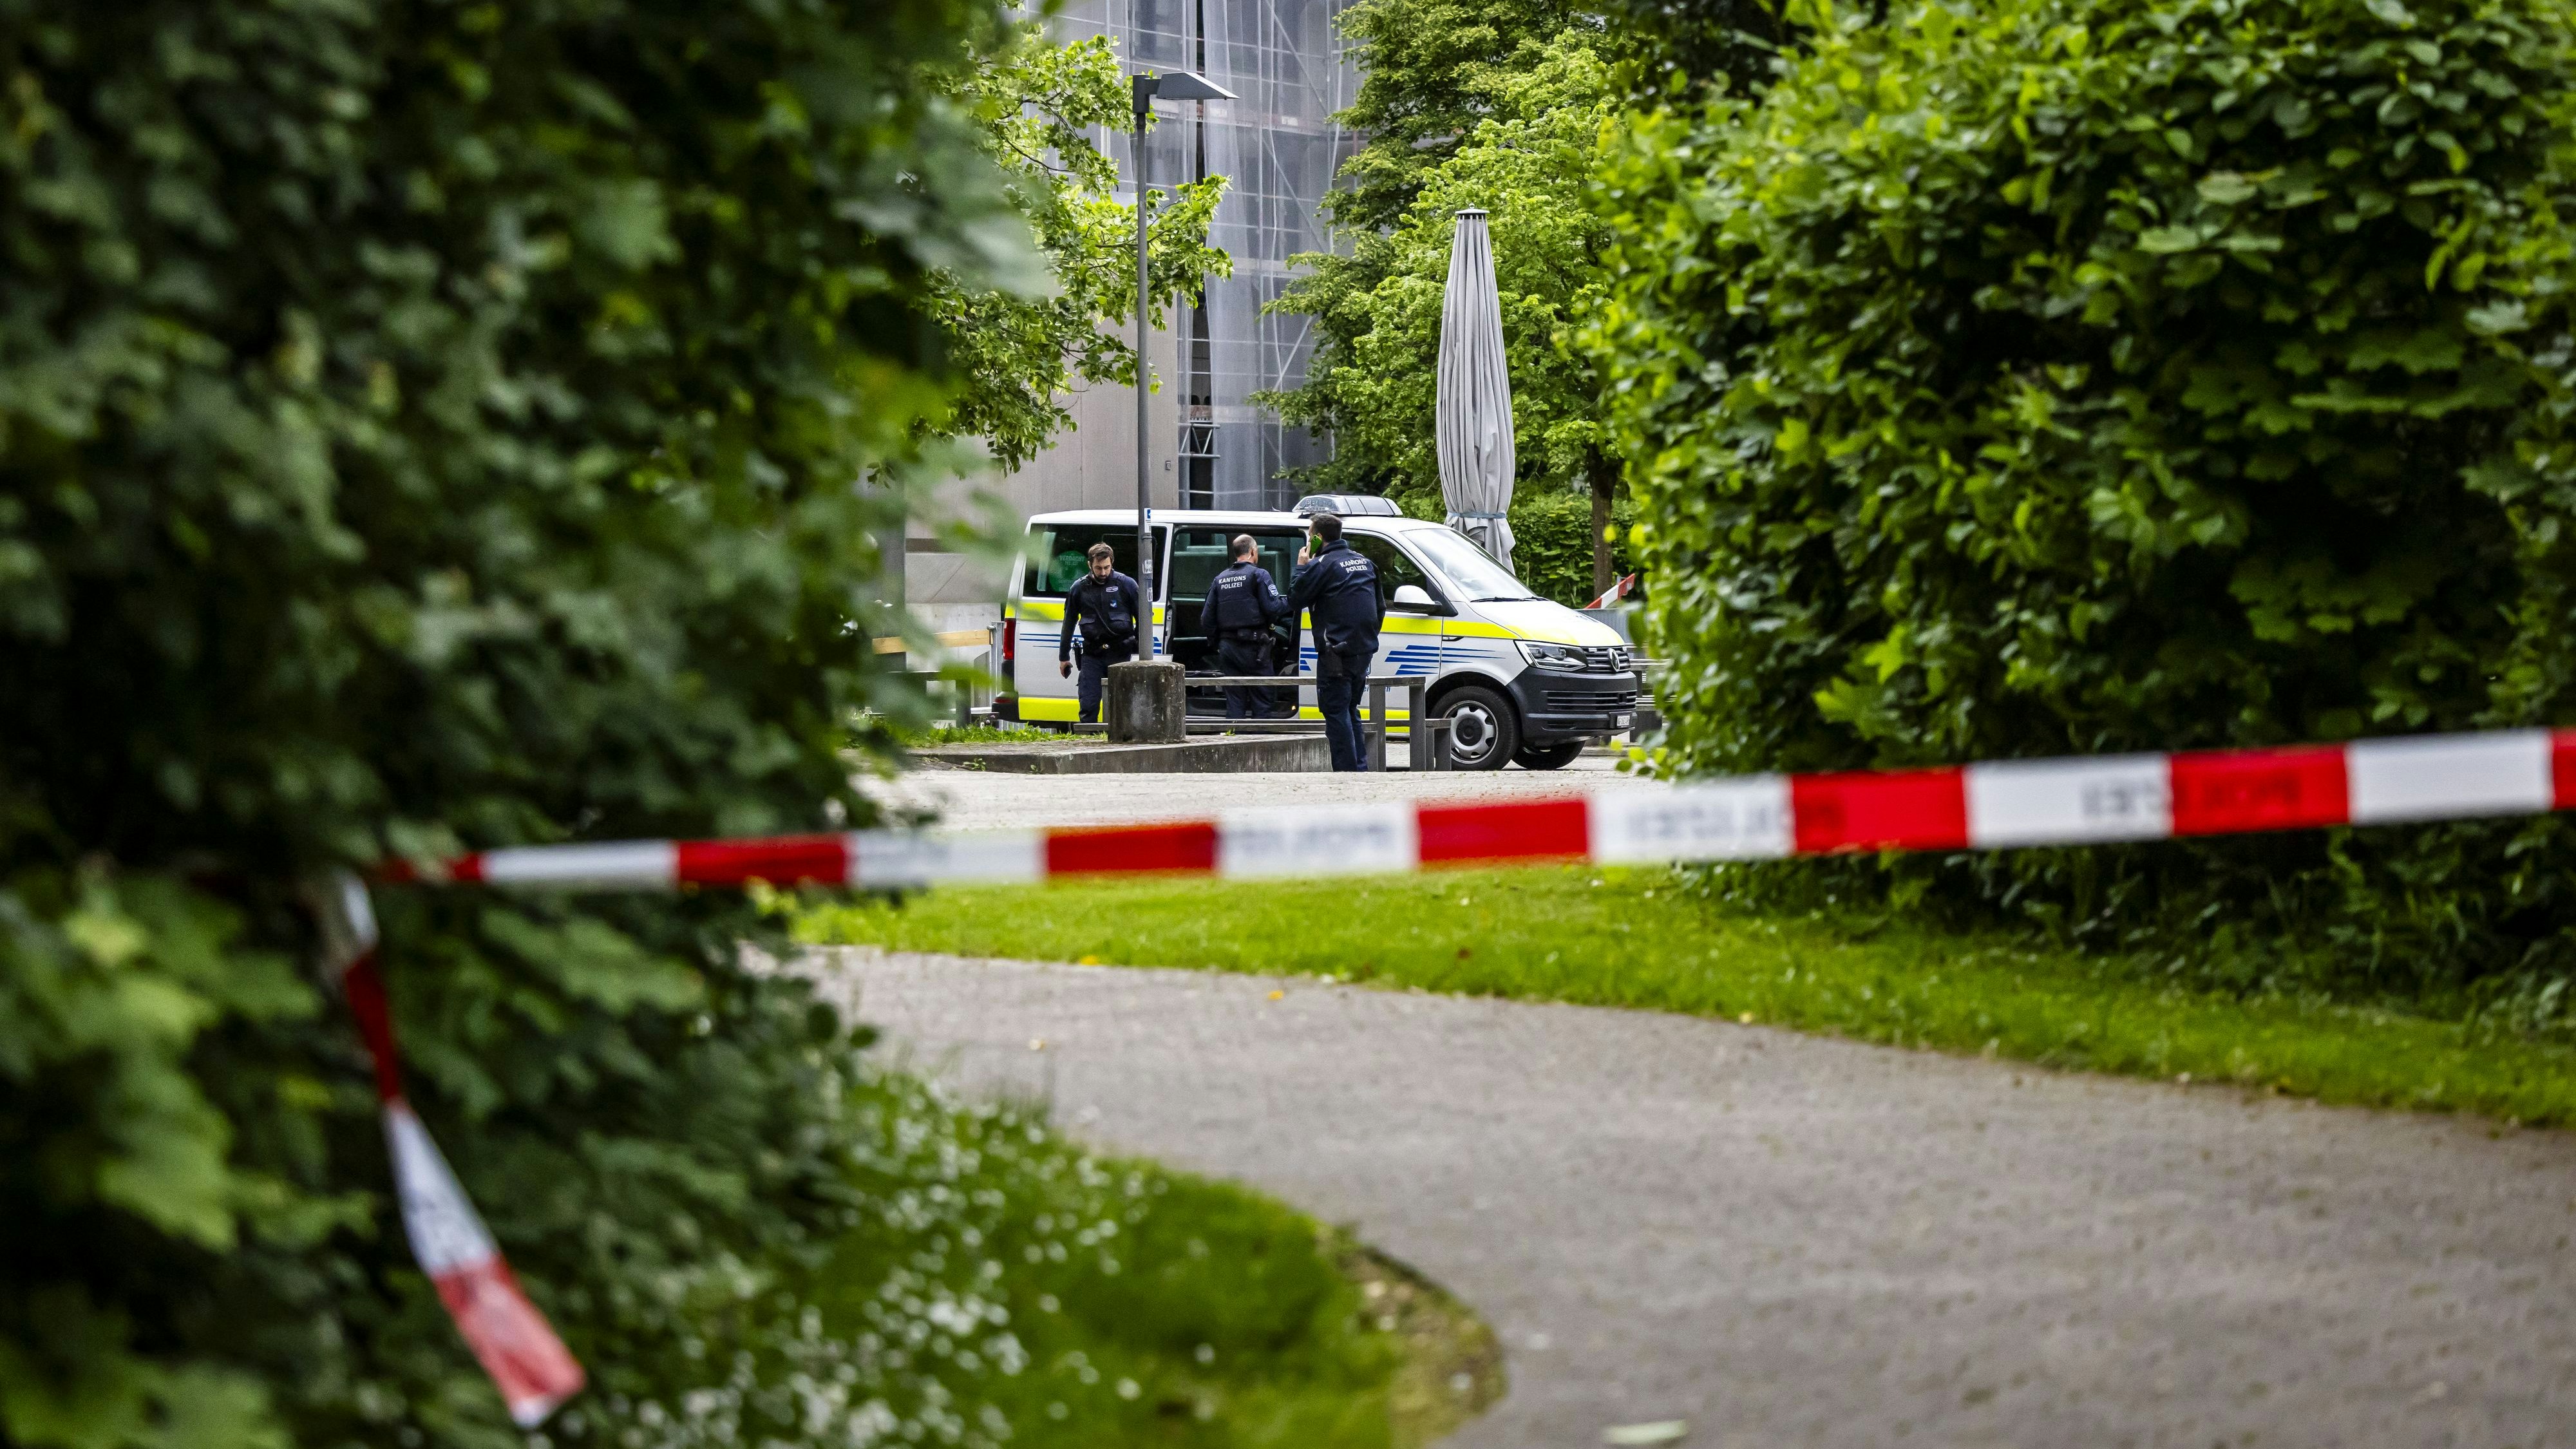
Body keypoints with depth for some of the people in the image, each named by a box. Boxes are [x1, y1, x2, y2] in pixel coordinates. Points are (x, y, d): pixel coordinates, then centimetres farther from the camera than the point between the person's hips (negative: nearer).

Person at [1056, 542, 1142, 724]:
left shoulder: (1126, 584, 1)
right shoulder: (1080, 588, 7)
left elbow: (1143, 619, 6)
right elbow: (1069, 623, 18)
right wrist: (1064, 657, 19)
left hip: (1120, 654, -2)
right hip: (1092, 654, 2)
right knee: (1088, 704, -4)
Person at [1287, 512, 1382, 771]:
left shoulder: (1322, 565, -10)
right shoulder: (1363, 562, 16)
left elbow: (1294, 602, -6)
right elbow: (1380, 608, 22)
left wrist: (1301, 568, 4)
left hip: (1336, 653, -8)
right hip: (1364, 651, 8)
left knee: (1336, 712, -5)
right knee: (1350, 709, 18)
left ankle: (1346, 769, -11)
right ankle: (1361, 768, 16)